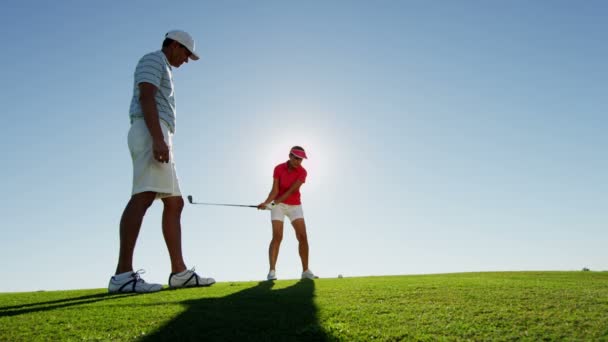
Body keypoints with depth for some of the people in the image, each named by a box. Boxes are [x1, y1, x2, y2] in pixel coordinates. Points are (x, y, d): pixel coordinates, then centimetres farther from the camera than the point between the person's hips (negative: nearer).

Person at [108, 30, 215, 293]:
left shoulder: (161, 72, 34)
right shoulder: (153, 60, 3)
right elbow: (146, 98, -13)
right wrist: (158, 139, -26)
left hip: (156, 140, 11)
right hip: (151, 135, -10)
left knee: (174, 203, 2)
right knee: (143, 198, -21)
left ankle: (179, 272, 0)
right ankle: (123, 275, -25)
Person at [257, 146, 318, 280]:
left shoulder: (302, 172, -10)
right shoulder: (278, 168, -8)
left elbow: (292, 191, -20)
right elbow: (275, 190, -12)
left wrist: (274, 203, -29)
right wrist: (266, 202, -31)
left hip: (295, 206, 1)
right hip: (278, 205, -1)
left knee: (303, 237, -8)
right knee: (277, 237, -14)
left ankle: (306, 271, 3)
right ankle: (272, 271, -12)